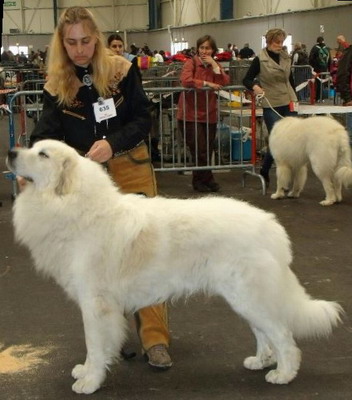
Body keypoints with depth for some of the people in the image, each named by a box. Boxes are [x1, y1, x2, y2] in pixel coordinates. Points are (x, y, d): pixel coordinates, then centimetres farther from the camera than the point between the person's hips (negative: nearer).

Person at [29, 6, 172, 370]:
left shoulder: (121, 71, -6)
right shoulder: (56, 84, -2)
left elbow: (143, 120, -5)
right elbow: (47, 132, -10)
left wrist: (113, 143, -23)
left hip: (131, 171, -2)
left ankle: (155, 339, -3)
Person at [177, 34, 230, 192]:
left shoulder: (215, 65, 12)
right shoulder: (191, 63, -4)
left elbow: (225, 83, -4)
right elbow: (186, 80, -22)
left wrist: (214, 65, -10)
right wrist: (207, 84, -18)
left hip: (209, 115, 5)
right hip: (190, 114, -5)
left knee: (207, 150, 9)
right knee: (200, 150, -8)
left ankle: (199, 181, 22)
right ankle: (207, 180, 6)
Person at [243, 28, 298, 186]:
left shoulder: (286, 58, 11)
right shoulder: (260, 60, -5)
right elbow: (246, 80, -4)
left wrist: (294, 99, 14)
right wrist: (255, 87, -25)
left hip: (288, 104, 5)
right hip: (271, 106, -5)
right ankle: (264, 172, 11)